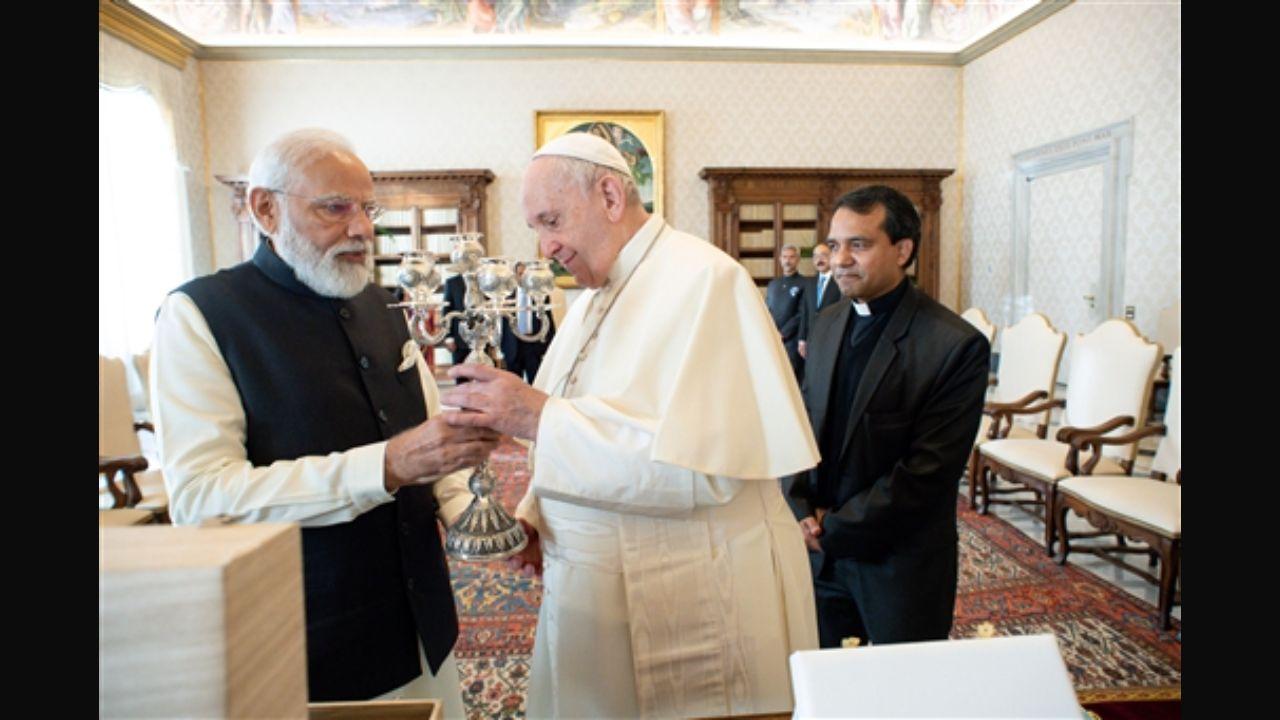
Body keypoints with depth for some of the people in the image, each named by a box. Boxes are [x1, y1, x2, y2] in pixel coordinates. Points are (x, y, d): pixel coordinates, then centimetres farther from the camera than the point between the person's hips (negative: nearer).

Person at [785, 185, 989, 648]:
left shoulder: (957, 345, -16)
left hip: (901, 563, -5)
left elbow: (928, 469, -18)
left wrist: (835, 529, -14)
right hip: (820, 551, 5)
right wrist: (802, 510, -5)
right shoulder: (826, 325, 4)